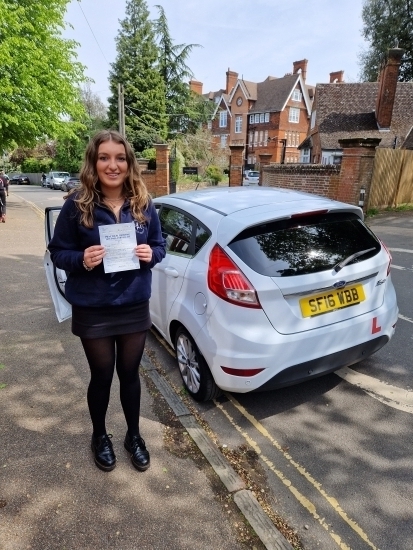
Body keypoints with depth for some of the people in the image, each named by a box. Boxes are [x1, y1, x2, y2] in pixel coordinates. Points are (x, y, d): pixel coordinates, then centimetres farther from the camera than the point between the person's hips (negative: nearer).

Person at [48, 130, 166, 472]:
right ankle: (100, 436, 43)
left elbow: (159, 245, 7)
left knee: (129, 373, 17)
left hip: (135, 307, 2)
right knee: (102, 375, 15)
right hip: (93, 311, -2)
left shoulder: (144, 204, -3)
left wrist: (151, 254, -15)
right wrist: (81, 260, -24)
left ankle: (134, 435, 41)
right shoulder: (77, 204, -11)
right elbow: (58, 252, -3)